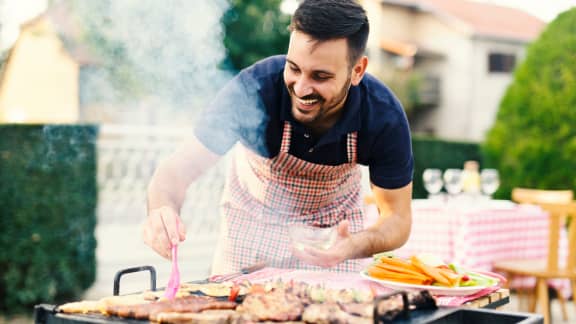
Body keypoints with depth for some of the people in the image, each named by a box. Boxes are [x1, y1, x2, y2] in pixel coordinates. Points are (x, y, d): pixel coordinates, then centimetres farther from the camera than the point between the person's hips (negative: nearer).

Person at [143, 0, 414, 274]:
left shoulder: (385, 118, -29)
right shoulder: (253, 89, -35)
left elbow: (398, 218, -19)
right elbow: (177, 169, -31)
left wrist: (355, 247, -41)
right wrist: (162, 212, -54)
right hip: (251, 222, -1)